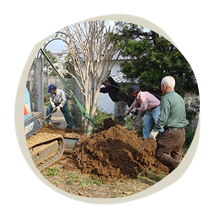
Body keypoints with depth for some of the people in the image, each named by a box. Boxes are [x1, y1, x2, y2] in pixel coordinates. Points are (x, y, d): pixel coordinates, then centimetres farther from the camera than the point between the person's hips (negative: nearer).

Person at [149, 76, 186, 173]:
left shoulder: (166, 98, -12)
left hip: (171, 132, -9)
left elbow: (163, 118, -19)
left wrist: (155, 131, -10)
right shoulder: (180, 98, 16)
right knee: (176, 158, 13)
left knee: (160, 154, 0)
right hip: (182, 133, 9)